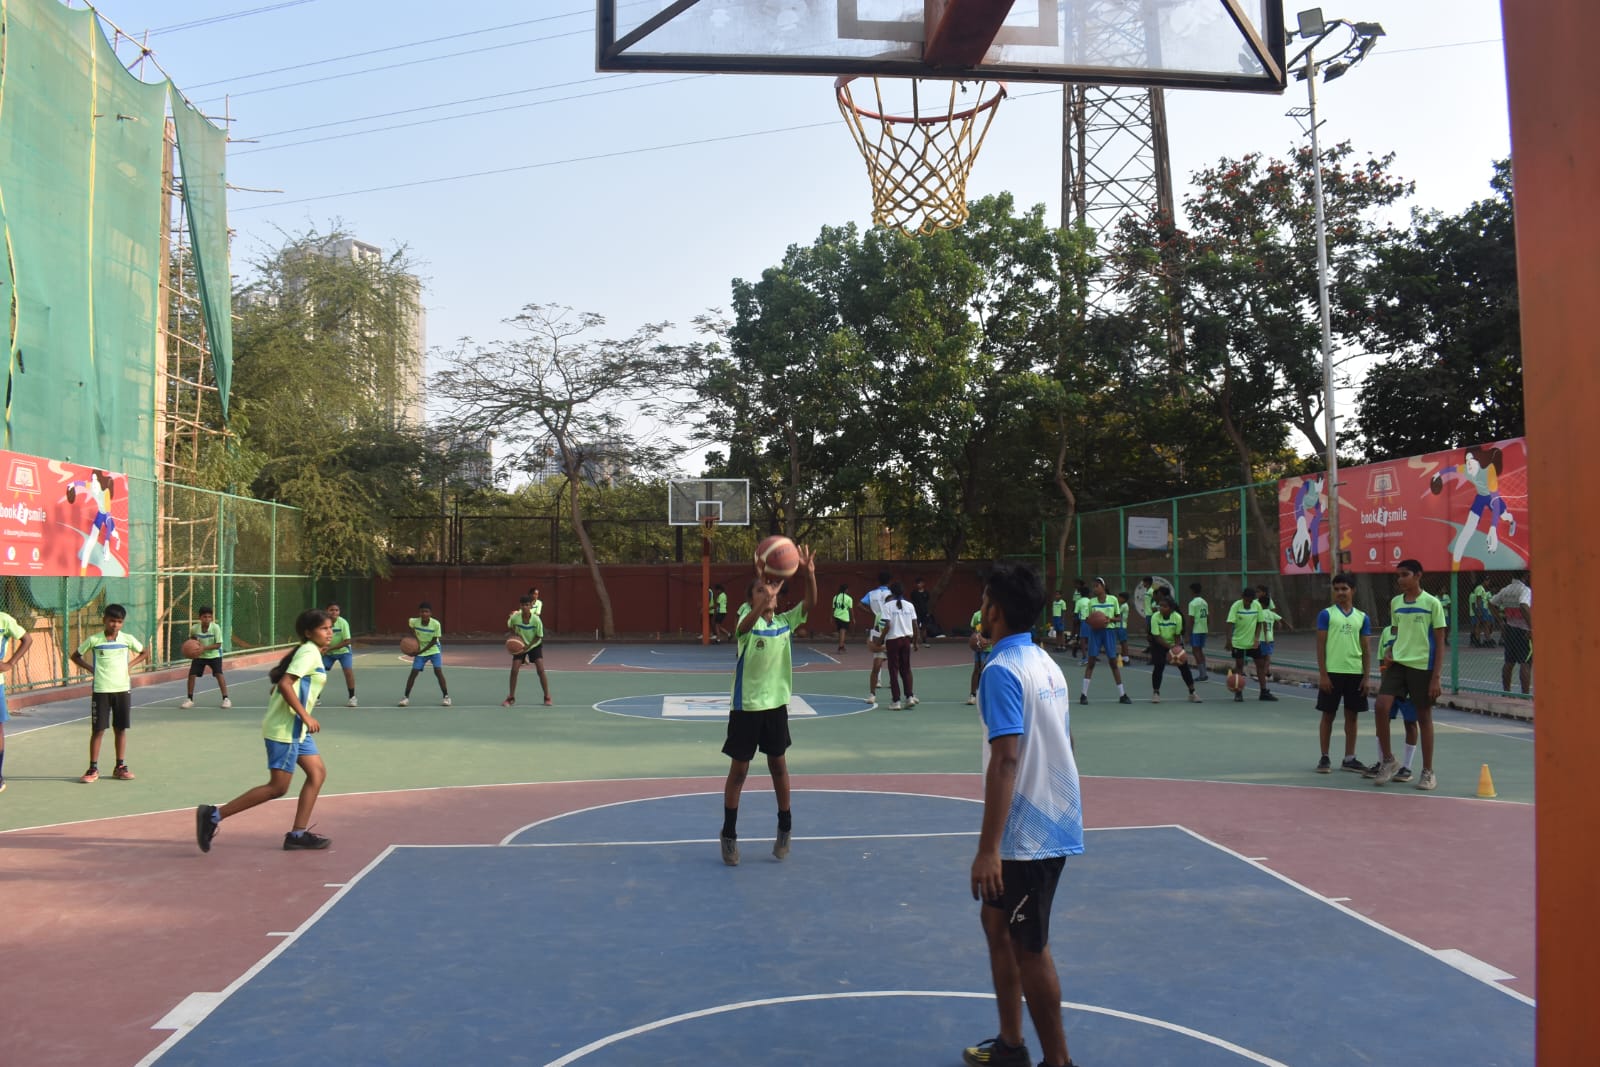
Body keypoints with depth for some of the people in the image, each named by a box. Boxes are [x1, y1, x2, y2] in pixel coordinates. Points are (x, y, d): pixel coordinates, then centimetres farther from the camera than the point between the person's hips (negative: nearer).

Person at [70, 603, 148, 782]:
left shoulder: (128, 639, 1)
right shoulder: (93, 640, -3)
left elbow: (143, 653, 17)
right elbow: (76, 656, 10)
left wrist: (129, 665, 2)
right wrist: (91, 668, -4)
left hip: (123, 689, 2)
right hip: (101, 690, -2)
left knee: (121, 729, 7)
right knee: (98, 730, 0)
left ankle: (120, 767, 17)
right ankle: (93, 769, 8)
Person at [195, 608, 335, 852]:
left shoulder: (311, 653, 16)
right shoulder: (309, 653, -13)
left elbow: (278, 678, 20)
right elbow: (285, 683, -24)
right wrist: (306, 716, -23)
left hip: (296, 728, 10)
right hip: (284, 728, -10)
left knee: (318, 773, 8)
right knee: (277, 787, -6)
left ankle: (298, 834, 10)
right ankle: (214, 815, -1)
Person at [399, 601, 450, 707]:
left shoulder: (436, 624, -25)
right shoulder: (415, 621, -19)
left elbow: (433, 641, -18)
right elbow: (407, 621, 8)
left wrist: (421, 651, -24)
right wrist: (415, 638, 1)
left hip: (434, 650, -2)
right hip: (420, 651, 2)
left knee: (438, 671, -15)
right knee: (414, 672, -5)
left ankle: (446, 696, -5)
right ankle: (406, 697, 7)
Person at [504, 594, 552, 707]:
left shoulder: (536, 620, -26)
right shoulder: (515, 618, -22)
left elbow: (539, 637, -15)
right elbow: (509, 629, 1)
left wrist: (528, 646, -24)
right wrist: (514, 635, -18)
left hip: (535, 645, -2)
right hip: (519, 646, 2)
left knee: (541, 670, -12)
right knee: (514, 670, -8)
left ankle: (547, 697, 0)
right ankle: (511, 697, 8)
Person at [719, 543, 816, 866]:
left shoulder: (786, 621, 1)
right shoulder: (748, 624, -12)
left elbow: (810, 603, -13)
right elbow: (749, 621, -37)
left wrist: (809, 574, -30)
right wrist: (763, 585, -53)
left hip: (776, 704, 4)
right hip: (746, 706, -3)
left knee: (778, 766, 13)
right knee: (738, 770, 5)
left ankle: (785, 828, 28)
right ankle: (729, 835, 16)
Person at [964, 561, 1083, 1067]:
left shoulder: (1002, 670, -18)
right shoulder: (1045, 663, 9)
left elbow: (1005, 761, -25)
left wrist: (988, 849, -24)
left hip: (1027, 834, -10)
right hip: (1054, 823, 10)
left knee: (1029, 948, 3)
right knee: (997, 921, 21)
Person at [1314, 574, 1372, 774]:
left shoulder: (1362, 617, 8)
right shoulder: (1326, 614, -1)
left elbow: (1366, 649, 8)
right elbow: (1320, 645, -4)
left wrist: (1366, 677, 1)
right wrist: (1322, 674, -10)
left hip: (1355, 673, 3)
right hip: (1332, 672, -3)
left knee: (1352, 715, 9)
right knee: (1328, 715, 3)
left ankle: (1349, 758, 18)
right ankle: (1324, 758, 11)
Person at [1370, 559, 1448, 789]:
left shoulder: (1432, 603, -5)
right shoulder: (1395, 603, 9)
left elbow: (1440, 642, -5)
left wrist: (1436, 677, -11)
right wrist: (1391, 652, 1)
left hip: (1423, 666, -4)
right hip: (1398, 664, 4)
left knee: (1423, 716, 4)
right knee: (1381, 706, -12)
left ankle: (1428, 772, 16)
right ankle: (1387, 760, 5)